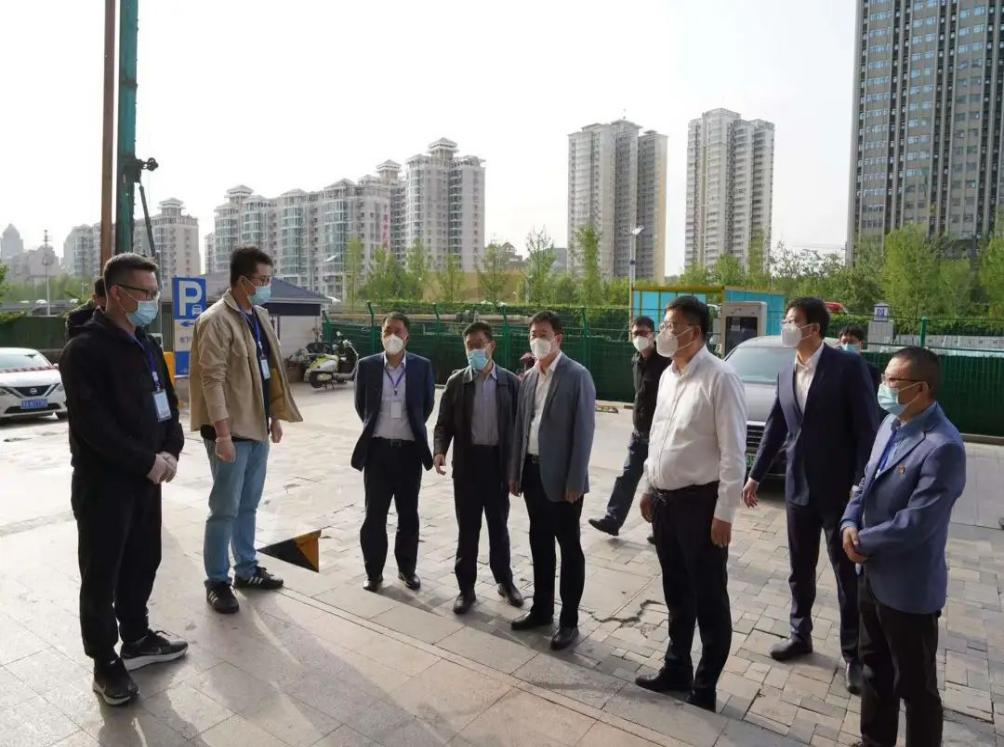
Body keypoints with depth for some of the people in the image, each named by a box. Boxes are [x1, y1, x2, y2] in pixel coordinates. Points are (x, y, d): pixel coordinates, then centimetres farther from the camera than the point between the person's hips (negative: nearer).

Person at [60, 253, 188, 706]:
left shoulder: (147, 347, 11)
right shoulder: (83, 350, -14)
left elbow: (167, 402, 13)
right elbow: (92, 425, -20)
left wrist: (169, 452, -4)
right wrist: (148, 461, -18)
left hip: (147, 477, 7)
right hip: (103, 482, -7)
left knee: (143, 562, 17)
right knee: (102, 575, 5)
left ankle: (137, 638, 35)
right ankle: (106, 663, 19)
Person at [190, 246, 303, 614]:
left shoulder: (260, 316, 11)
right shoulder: (216, 320, -15)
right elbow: (212, 380, -19)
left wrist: (276, 416, 15)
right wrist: (223, 433, -22)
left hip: (257, 426, 8)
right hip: (231, 430, -8)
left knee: (249, 505, 17)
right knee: (225, 509, 2)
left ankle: (247, 569, 30)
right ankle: (217, 582, 16)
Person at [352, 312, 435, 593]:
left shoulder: (422, 366, -4)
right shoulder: (367, 365, -3)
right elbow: (360, 405, 10)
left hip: (409, 449, 0)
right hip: (377, 448, 0)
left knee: (408, 513, 11)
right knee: (374, 514, 7)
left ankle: (407, 568, 27)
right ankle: (373, 571, 22)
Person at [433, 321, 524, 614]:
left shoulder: (510, 381, -1)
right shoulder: (456, 381, 1)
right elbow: (444, 422, 1)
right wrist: (440, 450, -17)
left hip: (499, 462, 0)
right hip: (467, 462, 0)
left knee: (499, 525, 14)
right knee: (467, 528, 8)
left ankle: (505, 580, 32)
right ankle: (466, 587, 21)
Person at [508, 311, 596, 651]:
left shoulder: (577, 375, -11)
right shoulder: (529, 377, 9)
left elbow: (584, 430, -14)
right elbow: (521, 426, 13)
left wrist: (575, 481, -16)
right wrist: (515, 472, 10)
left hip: (561, 475, -6)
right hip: (532, 471, 6)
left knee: (569, 547, 6)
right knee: (540, 543, 16)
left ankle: (569, 620, 17)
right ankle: (541, 609, 30)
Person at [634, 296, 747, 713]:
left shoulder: (720, 378, -17)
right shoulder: (668, 376, 8)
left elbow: (733, 452, -17)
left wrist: (724, 513, -17)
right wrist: (649, 487, 16)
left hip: (699, 502, -7)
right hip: (664, 499, 8)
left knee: (709, 600, 10)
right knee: (676, 594, 21)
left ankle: (705, 687, 27)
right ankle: (677, 669, 39)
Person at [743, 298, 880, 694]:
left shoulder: (848, 366, -12)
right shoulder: (786, 373, 6)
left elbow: (867, 428, -13)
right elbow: (775, 428, 12)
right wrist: (755, 475, 13)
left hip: (839, 490, -5)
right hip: (798, 488, 6)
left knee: (848, 576, 9)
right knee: (800, 572, 16)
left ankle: (853, 653, 24)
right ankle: (800, 635, 34)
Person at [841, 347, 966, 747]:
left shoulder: (943, 446, -25)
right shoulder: (891, 424, 3)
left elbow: (917, 522, -27)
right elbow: (866, 482, 10)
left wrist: (863, 541, -14)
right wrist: (850, 524, -7)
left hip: (908, 586, -8)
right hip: (873, 573, 9)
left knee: (915, 685, 12)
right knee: (875, 667, 24)